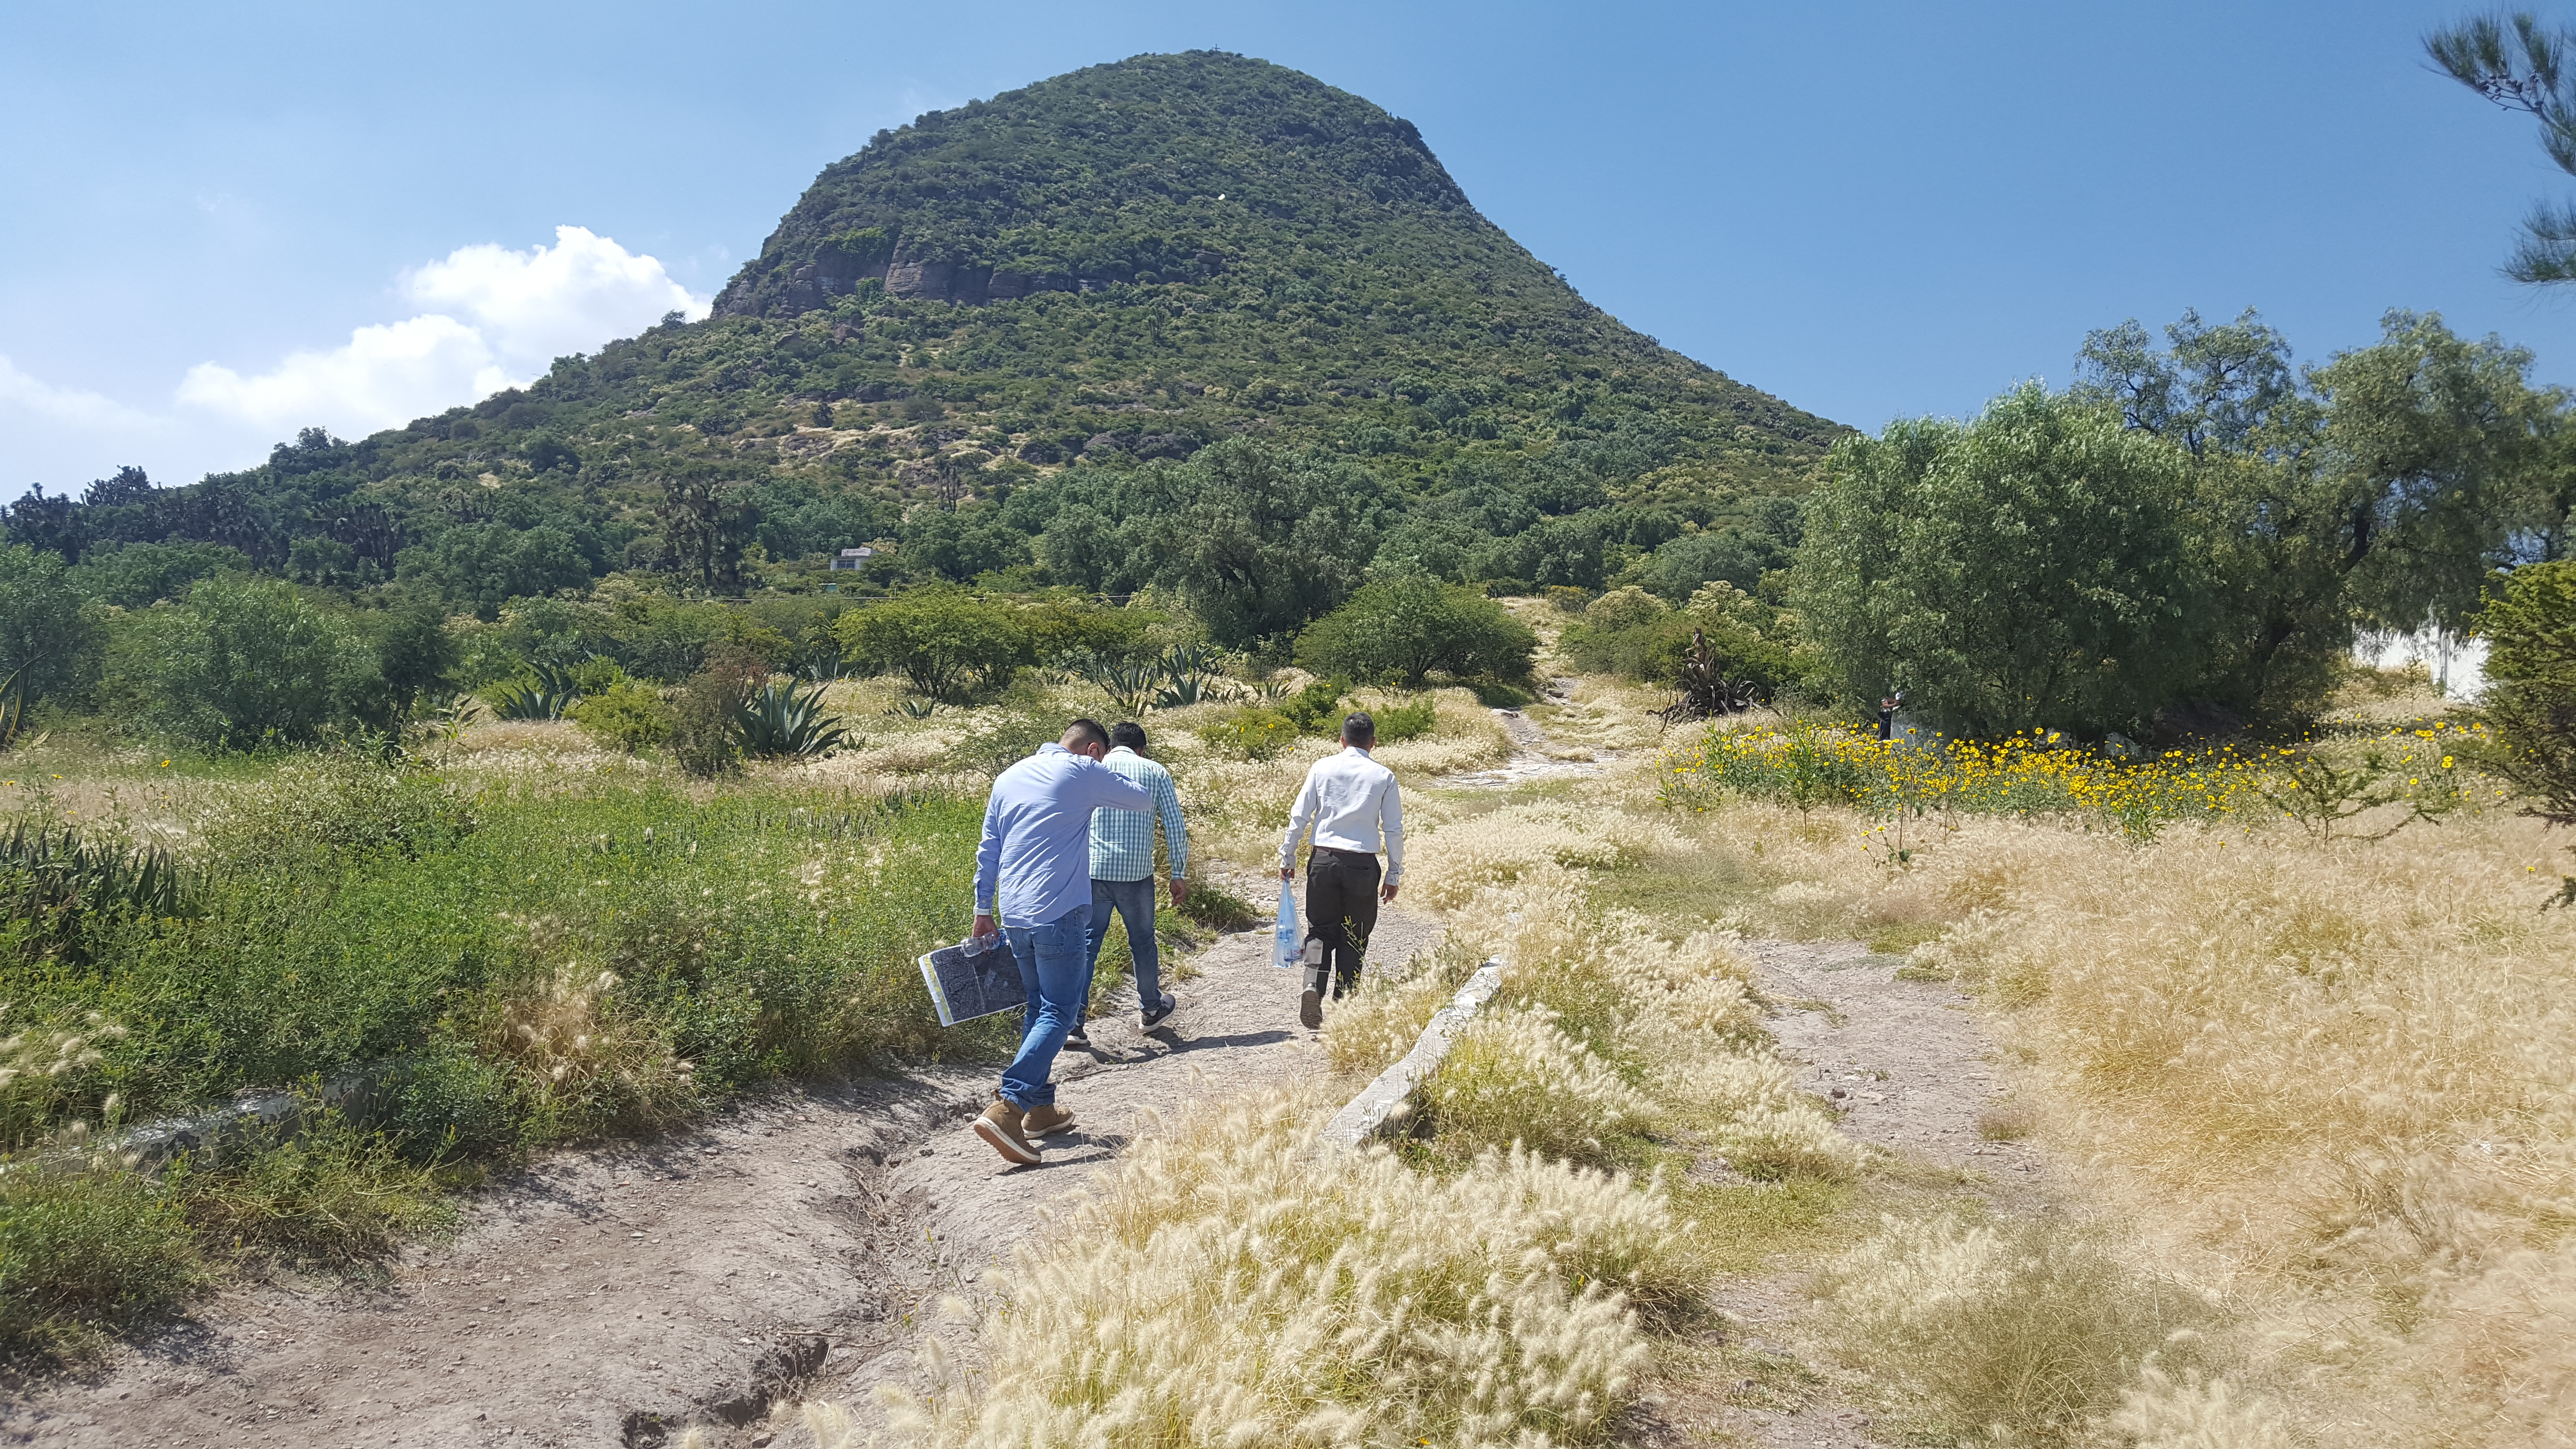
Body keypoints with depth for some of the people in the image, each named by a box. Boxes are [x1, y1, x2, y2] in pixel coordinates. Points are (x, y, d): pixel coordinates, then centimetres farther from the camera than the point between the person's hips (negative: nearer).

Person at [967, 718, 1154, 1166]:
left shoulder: (1009, 777, 17)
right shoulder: (1084, 772, -2)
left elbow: (988, 851, 18)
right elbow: (1144, 802, 12)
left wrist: (983, 909, 23)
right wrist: (1105, 781, 31)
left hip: (1013, 917, 7)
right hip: (1058, 914, -7)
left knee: (1040, 1007, 19)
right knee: (1059, 1013, -5)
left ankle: (1040, 1109, 23)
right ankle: (1006, 1108, -18)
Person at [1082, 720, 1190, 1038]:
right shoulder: (1155, 773, 6)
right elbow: (1176, 828, 3)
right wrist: (1179, 874, 8)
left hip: (1092, 871, 1)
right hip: (1136, 873, 0)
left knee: (1086, 944, 5)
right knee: (1143, 941, 16)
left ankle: (1073, 1021, -1)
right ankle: (1151, 1009, 34)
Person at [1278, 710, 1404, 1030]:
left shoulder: (1322, 768, 2)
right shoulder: (1383, 776, 1)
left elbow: (1299, 816, 2)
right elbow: (1394, 829, 2)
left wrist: (1288, 857, 12)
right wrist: (1394, 875, 11)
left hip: (1324, 860, 1)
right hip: (1363, 864, 0)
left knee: (1320, 930, 12)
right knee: (1353, 938, 11)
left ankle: (1313, 986, -11)